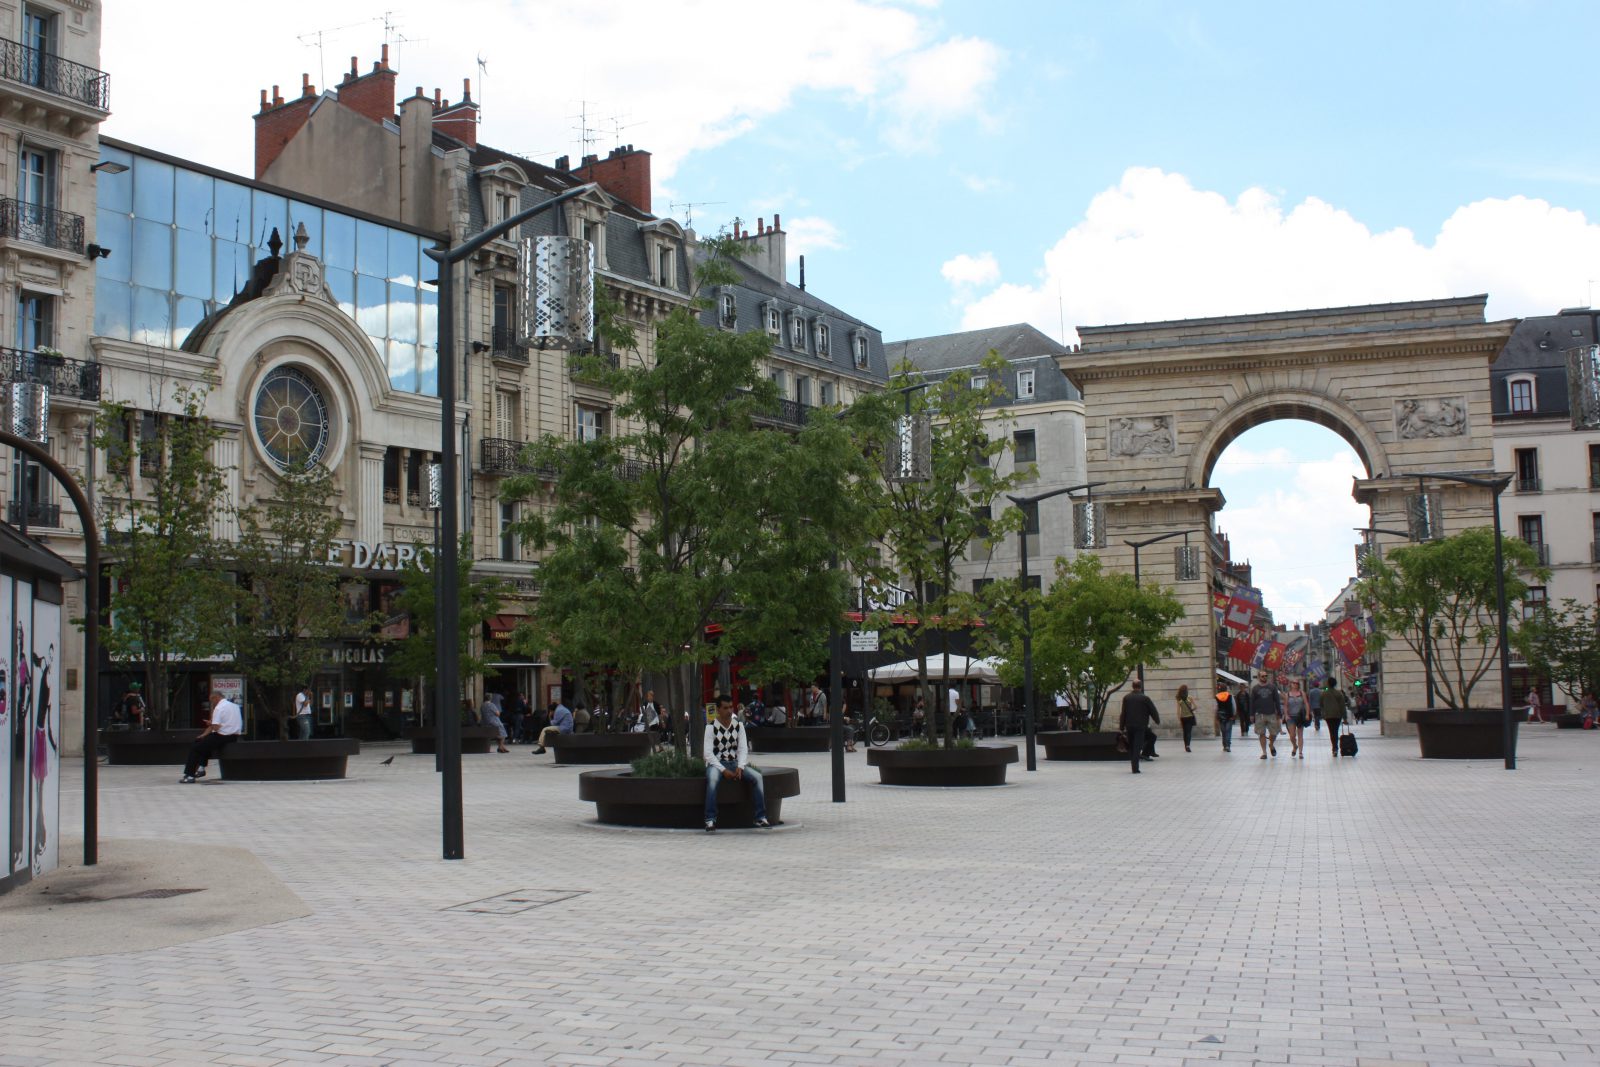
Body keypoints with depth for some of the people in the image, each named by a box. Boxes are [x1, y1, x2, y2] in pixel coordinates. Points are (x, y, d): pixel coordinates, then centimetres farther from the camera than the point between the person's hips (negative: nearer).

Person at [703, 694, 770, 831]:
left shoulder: (739, 726, 6)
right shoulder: (711, 727, -7)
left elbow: (743, 749, 2)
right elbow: (708, 753, -13)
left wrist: (740, 767, -16)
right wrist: (723, 770, -22)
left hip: (735, 762, 4)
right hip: (716, 764, -4)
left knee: (757, 776, -20)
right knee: (712, 779, -38)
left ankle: (761, 817, -16)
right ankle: (710, 819, -34)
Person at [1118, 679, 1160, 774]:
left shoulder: (1126, 698, 1)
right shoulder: (1145, 698, -7)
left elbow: (1123, 713, 2)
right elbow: (1153, 711, 0)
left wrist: (1122, 726, 6)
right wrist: (1157, 720, 19)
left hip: (1129, 726, 3)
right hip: (1140, 726, -3)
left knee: (1131, 746, 15)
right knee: (1137, 746, -4)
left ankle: (1134, 766, 18)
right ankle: (1135, 767, -11)